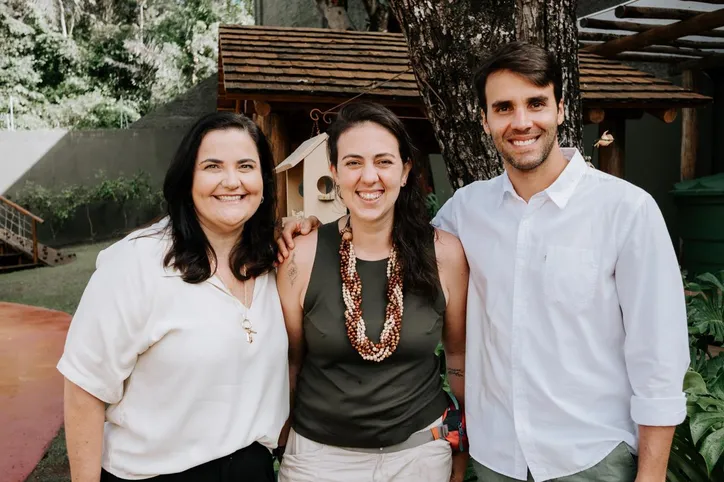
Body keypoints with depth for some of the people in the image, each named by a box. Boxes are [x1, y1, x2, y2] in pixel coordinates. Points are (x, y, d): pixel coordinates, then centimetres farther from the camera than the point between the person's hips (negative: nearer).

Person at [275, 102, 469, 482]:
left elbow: (459, 355, 3)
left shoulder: (445, 252, -10)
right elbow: (289, 362, 0)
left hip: (419, 451, 1)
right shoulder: (302, 255, -12)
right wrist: (280, 449, 6)